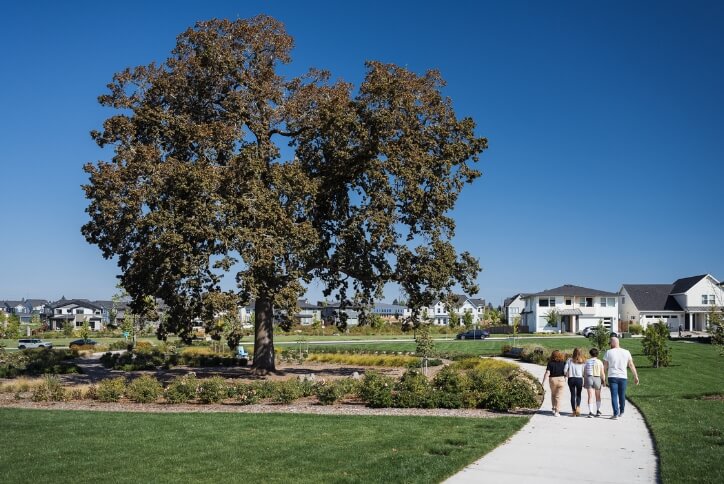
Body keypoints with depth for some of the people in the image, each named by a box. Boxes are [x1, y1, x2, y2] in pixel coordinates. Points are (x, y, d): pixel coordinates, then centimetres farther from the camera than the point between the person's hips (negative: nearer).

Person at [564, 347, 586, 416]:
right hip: (579, 379, 0)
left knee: (572, 394, 8)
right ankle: (578, 407, -10)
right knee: (578, 394, 13)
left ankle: (573, 411, 7)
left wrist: (567, 375, 15)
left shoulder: (570, 360, 1)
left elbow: (565, 370, -2)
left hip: (571, 379, 0)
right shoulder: (583, 362, 1)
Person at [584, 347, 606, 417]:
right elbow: (602, 373, -3)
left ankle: (590, 412, -12)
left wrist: (584, 382, 10)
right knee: (598, 396, 17)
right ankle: (598, 411, 18)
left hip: (589, 378, 0)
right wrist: (604, 381, 6)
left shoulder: (587, 361, 2)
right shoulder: (599, 362, -1)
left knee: (590, 396, -2)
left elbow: (584, 373, 4)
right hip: (597, 379, 0)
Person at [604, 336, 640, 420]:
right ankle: (621, 412, 28)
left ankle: (616, 414, -9)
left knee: (614, 396, -1)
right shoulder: (626, 352, 3)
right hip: (623, 377, 2)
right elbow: (631, 365, 5)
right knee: (622, 396, 15)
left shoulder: (609, 352, -3)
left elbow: (605, 366, 0)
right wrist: (636, 376, 11)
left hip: (612, 377, -2)